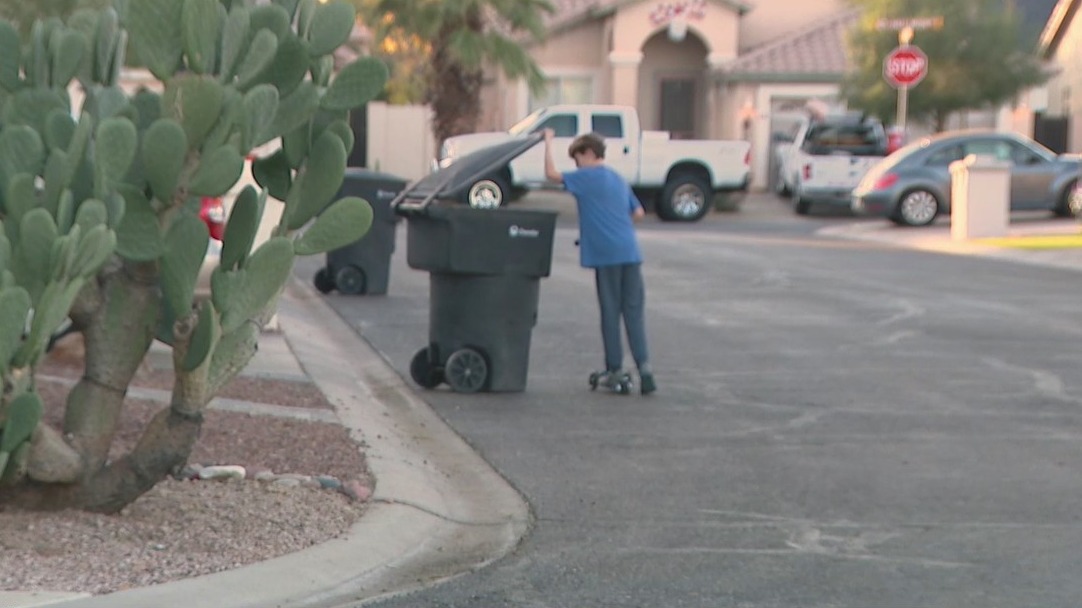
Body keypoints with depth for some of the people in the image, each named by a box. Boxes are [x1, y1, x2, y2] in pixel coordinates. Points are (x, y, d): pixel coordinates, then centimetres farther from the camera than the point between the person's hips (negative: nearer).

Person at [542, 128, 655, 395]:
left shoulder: (587, 177, -3)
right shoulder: (619, 180, 19)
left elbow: (552, 174, -5)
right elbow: (639, 213, 21)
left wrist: (548, 143, 5)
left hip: (606, 255, -6)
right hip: (630, 252, 6)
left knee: (610, 312, 2)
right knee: (634, 311, 3)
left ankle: (615, 368, 8)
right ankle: (643, 365, -8)